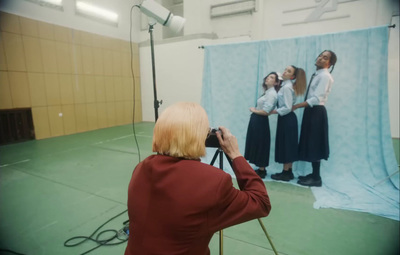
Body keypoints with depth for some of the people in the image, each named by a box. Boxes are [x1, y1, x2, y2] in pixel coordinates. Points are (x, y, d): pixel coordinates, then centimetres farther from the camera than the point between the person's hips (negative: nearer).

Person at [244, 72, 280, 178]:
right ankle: (260, 169, 27)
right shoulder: (267, 92, 14)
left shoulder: (272, 94, -14)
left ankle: (262, 171, 14)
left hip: (261, 121, -10)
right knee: (256, 144, 15)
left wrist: (254, 110, -8)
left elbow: (265, 112, -22)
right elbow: (261, 108, 9)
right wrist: (254, 110, -8)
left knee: (260, 145, 0)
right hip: (256, 120, 10)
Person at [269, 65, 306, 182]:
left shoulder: (287, 87, -15)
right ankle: (289, 172, 22)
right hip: (288, 118, 9)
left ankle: (285, 173, 10)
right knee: (288, 145, 13)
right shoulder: (286, 85, 13)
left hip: (286, 119, -9)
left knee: (285, 145, -1)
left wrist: (274, 111, -12)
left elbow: (287, 108, -21)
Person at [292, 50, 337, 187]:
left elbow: (316, 99, -21)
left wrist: (296, 106, -17)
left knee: (314, 145, -3)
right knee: (310, 145, 13)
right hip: (312, 111, 10)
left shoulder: (325, 76, -12)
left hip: (316, 112, -10)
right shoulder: (317, 75, 17)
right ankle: (314, 174, 25)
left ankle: (316, 178, 9)